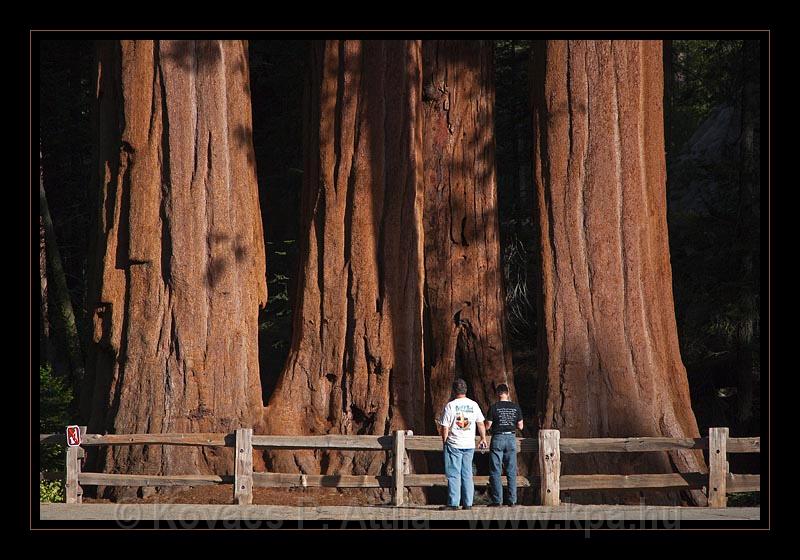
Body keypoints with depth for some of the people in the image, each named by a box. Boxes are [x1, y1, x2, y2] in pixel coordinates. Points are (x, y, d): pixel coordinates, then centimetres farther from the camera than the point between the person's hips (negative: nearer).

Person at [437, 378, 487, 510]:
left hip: (454, 445, -4)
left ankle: (453, 503, -4)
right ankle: (468, 503, 7)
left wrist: (444, 442, 6)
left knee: (454, 474, -1)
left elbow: (444, 427, -7)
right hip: (470, 445, 4)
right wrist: (483, 439, 25)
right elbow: (480, 424, 12)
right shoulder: (473, 405, 3)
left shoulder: (450, 406, -9)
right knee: (467, 474, 9)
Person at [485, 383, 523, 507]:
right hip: (511, 438, 3)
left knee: (495, 471, 2)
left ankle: (497, 500, -2)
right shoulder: (516, 407, 1)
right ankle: (512, 500, 7)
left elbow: (487, 426, -6)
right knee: (511, 471, 9)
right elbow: (520, 426, 4)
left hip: (498, 439, -3)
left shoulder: (494, 407, -8)